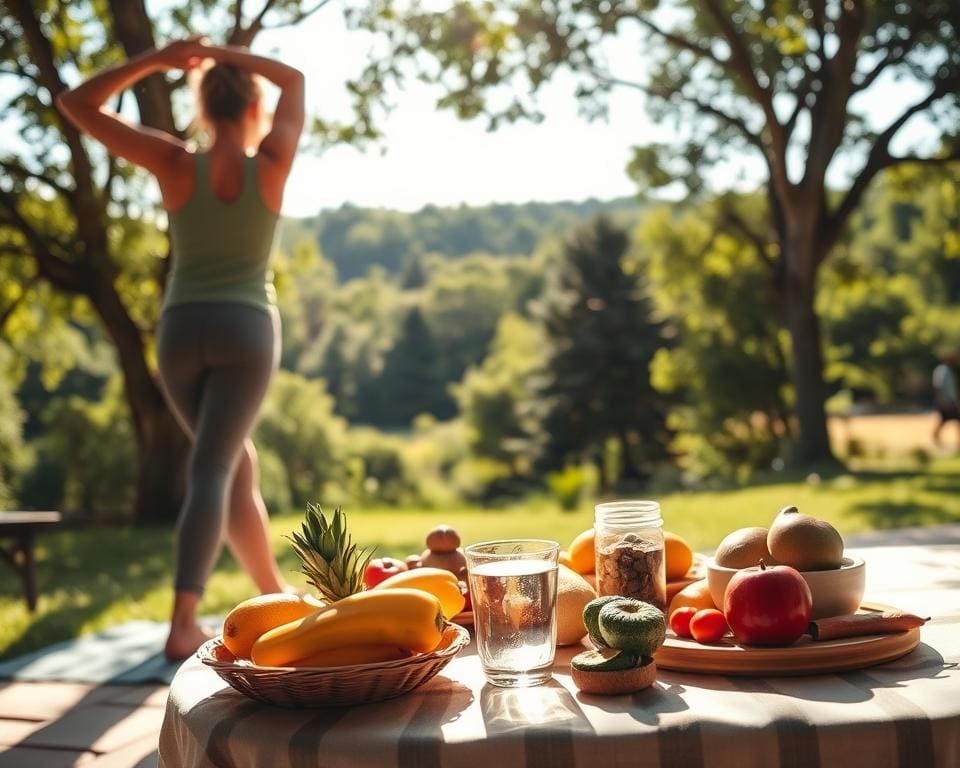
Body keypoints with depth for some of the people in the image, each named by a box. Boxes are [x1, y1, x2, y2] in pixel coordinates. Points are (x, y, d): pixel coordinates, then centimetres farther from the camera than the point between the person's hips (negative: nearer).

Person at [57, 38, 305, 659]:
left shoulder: (174, 162, -2)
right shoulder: (272, 163, -1)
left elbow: (76, 104, 4)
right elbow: (294, 80, 18)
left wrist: (159, 59, 4)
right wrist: (219, 52, 11)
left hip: (181, 332, 3)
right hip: (247, 331, -2)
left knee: (239, 463, 18)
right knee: (211, 471, -10)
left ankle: (273, 593, 28)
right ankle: (183, 624, -24)